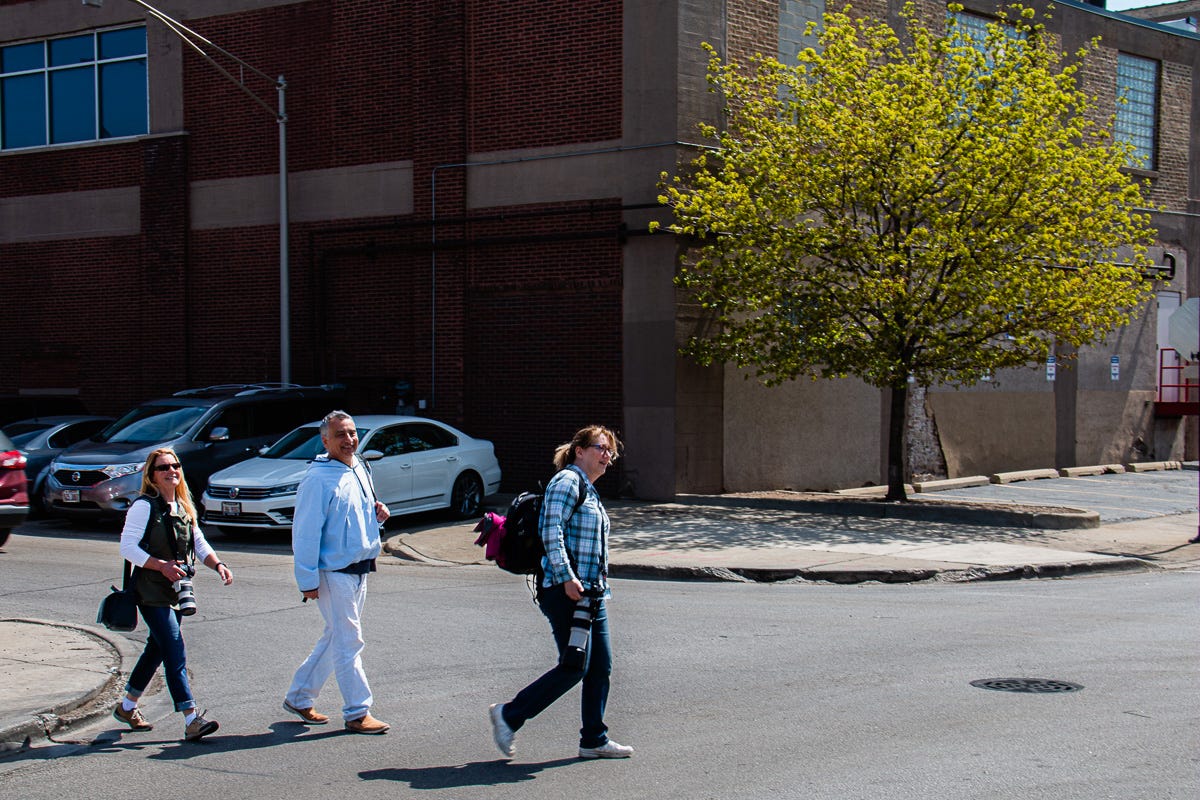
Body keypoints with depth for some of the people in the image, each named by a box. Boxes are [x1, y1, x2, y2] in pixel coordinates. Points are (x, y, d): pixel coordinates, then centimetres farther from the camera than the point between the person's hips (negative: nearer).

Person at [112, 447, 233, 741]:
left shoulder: (184, 507, 11)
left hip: (177, 590, 8)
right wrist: (162, 566, -23)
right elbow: (128, 548, -14)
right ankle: (191, 720, -14)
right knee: (176, 655, -13)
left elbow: (199, 543, 14)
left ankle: (127, 707, 34)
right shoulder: (144, 507, -11)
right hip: (152, 592, -8)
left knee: (156, 650, 17)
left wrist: (218, 564, -4)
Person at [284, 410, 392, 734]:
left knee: (335, 639, 15)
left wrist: (376, 515, 3)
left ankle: (298, 698, 28)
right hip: (335, 571, -9)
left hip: (360, 570, 9)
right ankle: (357, 713, 3)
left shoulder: (360, 470, 12)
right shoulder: (318, 480, -15)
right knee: (348, 642, -4)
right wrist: (308, 580, -19)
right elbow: (306, 531, -16)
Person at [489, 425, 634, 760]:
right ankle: (508, 715, 1)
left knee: (601, 667, 7)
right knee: (575, 667, -10)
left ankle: (594, 739, 14)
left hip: (591, 592, 10)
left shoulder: (590, 491, 22)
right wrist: (566, 578, -24)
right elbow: (551, 531, -18)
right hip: (566, 592, -10)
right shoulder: (567, 481, -8)